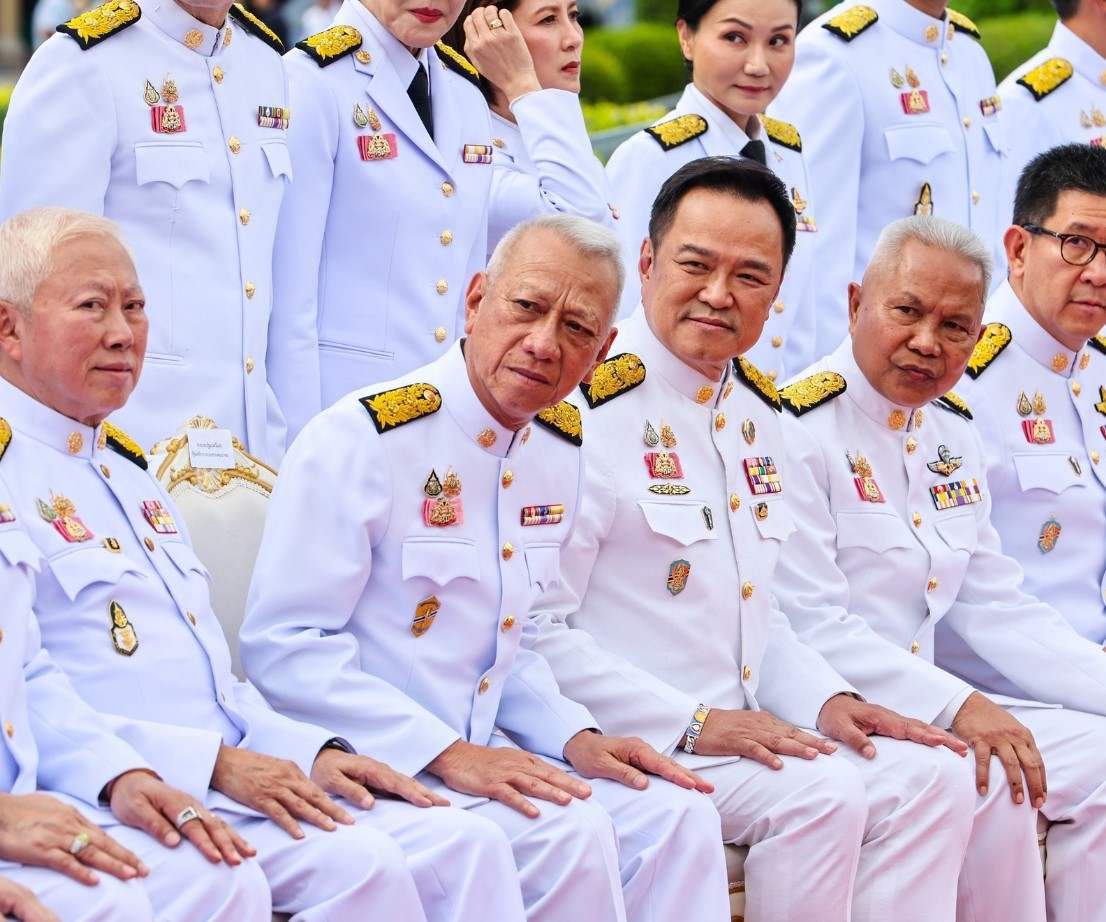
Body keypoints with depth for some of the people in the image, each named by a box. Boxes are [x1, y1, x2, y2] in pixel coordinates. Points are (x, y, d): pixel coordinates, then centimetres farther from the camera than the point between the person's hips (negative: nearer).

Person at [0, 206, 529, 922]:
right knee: (357, 860, -28)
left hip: (243, 776, 9)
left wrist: (312, 752, 9)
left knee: (467, 844, -8)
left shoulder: (127, 467, 25)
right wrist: (216, 763, -20)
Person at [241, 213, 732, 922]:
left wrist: (575, 738, 1)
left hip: (483, 752, 7)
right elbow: (284, 647, -17)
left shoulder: (562, 450, 10)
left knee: (677, 816, -11)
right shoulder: (363, 438, -14)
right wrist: (446, 753, -22)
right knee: (567, 834, -26)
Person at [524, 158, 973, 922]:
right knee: (823, 797, -26)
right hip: (630, 743, -8)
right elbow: (539, 630, -17)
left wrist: (825, 700, 5)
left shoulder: (755, 410, 15)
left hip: (744, 730, 8)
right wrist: (690, 724, -20)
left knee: (930, 781, -8)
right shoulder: (588, 408, -13)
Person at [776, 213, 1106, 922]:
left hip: (931, 706, 8)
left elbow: (993, 606, 14)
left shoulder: (954, 431, 14)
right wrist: (953, 704, -27)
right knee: (991, 781, -28)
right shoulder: (800, 429, -12)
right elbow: (811, 624, -19)